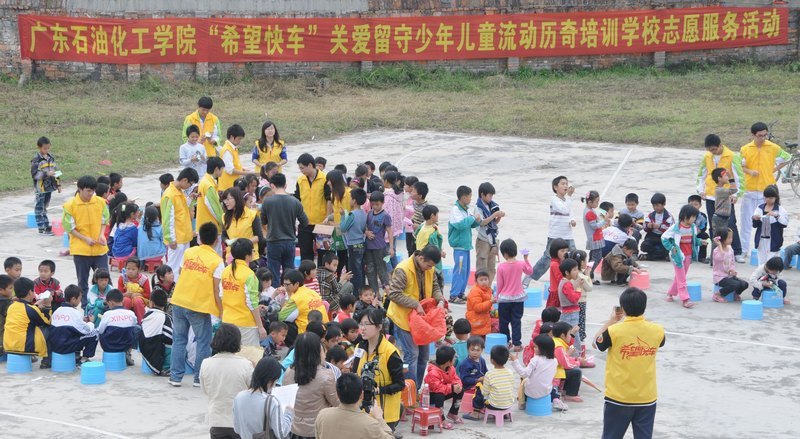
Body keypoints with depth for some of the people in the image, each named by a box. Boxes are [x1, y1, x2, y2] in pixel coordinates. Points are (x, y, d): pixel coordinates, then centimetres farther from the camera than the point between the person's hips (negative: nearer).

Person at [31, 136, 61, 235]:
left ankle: (47, 226, 21)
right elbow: (34, 174, -17)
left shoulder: (51, 158, 8)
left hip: (49, 187, 6)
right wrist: (46, 174, -26)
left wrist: (58, 184, 14)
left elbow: (56, 171, 15)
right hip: (40, 188, -6)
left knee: (45, 207, 16)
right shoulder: (36, 160, -12)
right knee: (39, 208, 3)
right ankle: (41, 228, 5)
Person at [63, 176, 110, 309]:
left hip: (100, 248, 2)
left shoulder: (100, 202, 0)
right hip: (81, 249, -2)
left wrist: (102, 235, -8)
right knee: (83, 281, 8)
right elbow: (68, 227, -6)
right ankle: (85, 307, 18)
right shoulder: (70, 205, -9)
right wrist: (85, 238, -14)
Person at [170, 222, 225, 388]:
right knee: (203, 342, 8)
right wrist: (221, 312, -2)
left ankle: (175, 377, 14)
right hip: (199, 306, -4)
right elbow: (216, 290, -8)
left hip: (179, 301, 4)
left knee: (179, 340, 13)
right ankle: (199, 378, 10)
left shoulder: (189, 252, 6)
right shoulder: (217, 261, -7)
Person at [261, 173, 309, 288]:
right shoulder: (295, 202, -4)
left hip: (274, 243, -2)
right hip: (290, 242, 2)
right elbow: (305, 222, 1)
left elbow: (263, 222, 4)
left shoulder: (267, 202, -10)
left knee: (275, 277, 3)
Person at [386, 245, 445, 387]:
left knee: (424, 354, 14)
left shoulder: (429, 269, -1)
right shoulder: (403, 270, -24)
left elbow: (434, 286, 12)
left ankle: (417, 389, 26)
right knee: (412, 354, -8)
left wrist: (440, 300, -9)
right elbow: (394, 294, -25)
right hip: (404, 318, -8)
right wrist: (416, 305, -29)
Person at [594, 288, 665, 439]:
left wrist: (611, 321, 12)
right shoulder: (657, 331, -6)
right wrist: (641, 319, 18)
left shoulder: (614, 331, -16)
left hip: (618, 398, -2)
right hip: (647, 398, 2)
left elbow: (596, 343, 5)